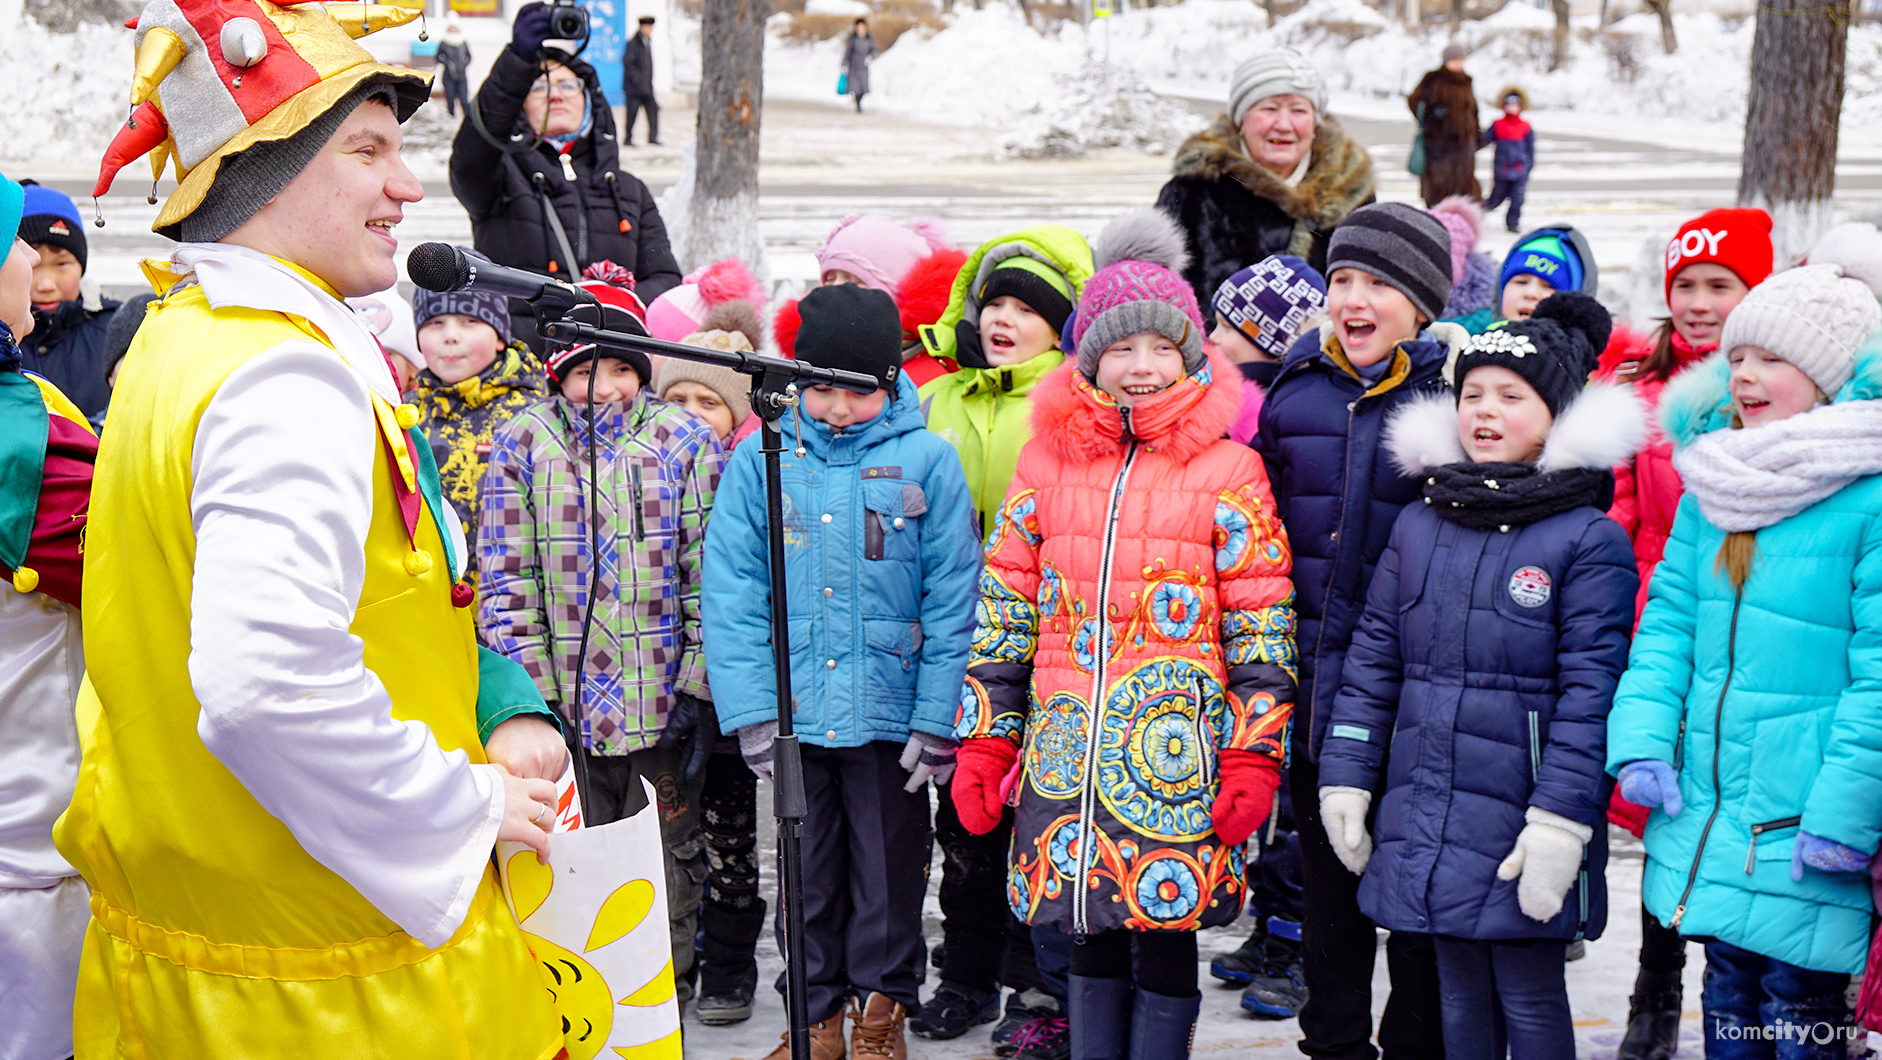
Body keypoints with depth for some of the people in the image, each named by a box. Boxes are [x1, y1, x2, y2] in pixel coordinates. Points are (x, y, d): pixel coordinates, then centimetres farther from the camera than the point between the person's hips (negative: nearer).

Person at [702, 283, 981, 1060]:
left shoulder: (926, 460, -5)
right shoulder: (760, 459, -1)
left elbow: (951, 599, -4)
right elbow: (730, 591, -2)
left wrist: (936, 719, -8)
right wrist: (750, 708, -9)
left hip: (889, 712, -1)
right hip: (791, 712, 2)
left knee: (889, 871, 11)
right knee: (804, 873, 13)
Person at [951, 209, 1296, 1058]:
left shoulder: (1228, 472, -1)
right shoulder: (1048, 460, 8)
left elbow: (1263, 630, -1)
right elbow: (1003, 612, 11)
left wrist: (1252, 756, -7)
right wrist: (984, 745, 7)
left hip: (1179, 761, -3)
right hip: (1068, 758, 3)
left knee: (1166, 945, 3)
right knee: (1093, 945, 11)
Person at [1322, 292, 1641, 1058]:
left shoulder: (1589, 540, -8)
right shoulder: (1418, 526, 9)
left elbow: (1589, 691, -12)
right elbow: (1372, 662, 12)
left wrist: (1558, 821, -17)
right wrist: (1346, 780, 7)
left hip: (1523, 832, -5)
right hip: (1427, 823, 5)